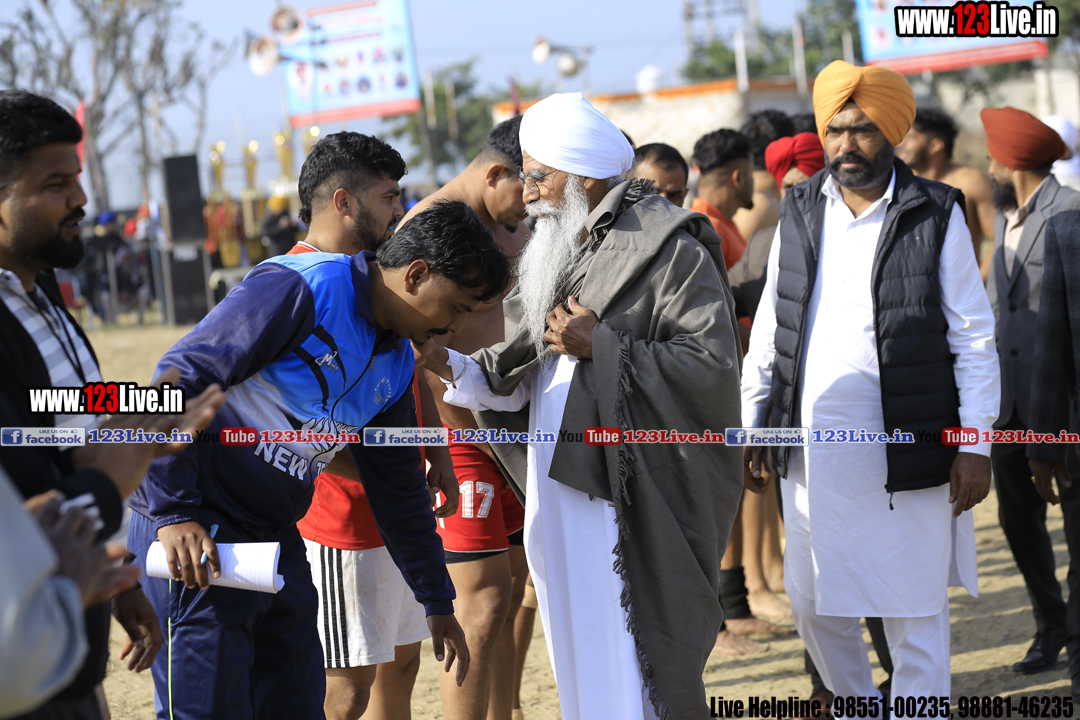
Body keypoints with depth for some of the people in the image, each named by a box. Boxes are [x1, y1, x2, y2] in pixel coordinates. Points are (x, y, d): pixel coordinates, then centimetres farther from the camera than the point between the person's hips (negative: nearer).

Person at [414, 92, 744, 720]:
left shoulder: (668, 248, -8)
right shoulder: (556, 251, 17)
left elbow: (715, 363, -18)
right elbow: (514, 377, 16)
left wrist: (601, 346, -16)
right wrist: (451, 366, -1)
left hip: (631, 498, -8)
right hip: (559, 492, 8)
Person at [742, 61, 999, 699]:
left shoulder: (936, 215, -2)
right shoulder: (800, 214, 9)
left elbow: (974, 338, -3)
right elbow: (770, 330, 15)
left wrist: (975, 445, -8)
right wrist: (750, 428, 10)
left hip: (903, 453, -4)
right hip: (810, 453, 4)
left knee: (914, 611, 2)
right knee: (814, 603, 12)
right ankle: (856, 703, 35)